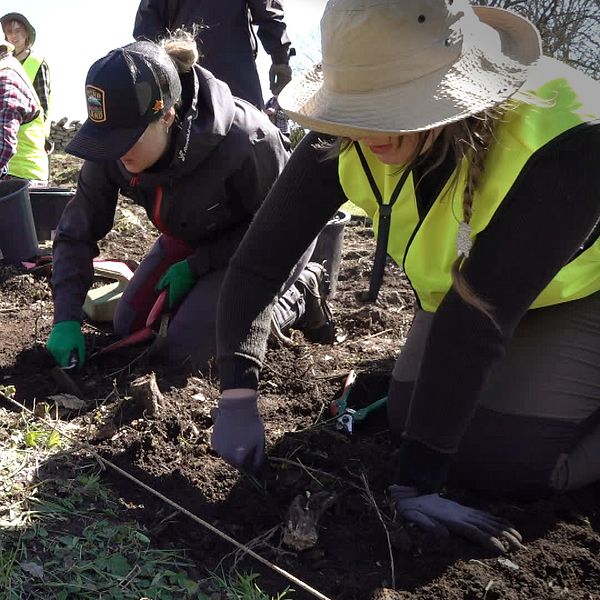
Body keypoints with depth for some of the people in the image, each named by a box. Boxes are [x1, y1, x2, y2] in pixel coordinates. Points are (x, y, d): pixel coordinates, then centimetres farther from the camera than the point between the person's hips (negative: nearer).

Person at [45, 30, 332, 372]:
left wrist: (196, 266, -23)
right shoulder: (113, 152, -22)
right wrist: (67, 319, -21)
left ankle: (297, 295, 2)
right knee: (129, 326, 4)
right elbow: (77, 233, -12)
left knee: (187, 347, -18)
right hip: (191, 238, 6)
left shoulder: (244, 140, -38)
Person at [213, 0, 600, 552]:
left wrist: (415, 480, -33)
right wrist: (238, 398, -33)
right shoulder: (348, 138, -24)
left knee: (496, 458, -18)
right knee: (412, 418, -1)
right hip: (458, 281, 5)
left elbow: (479, 316, -38)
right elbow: (260, 259, -22)